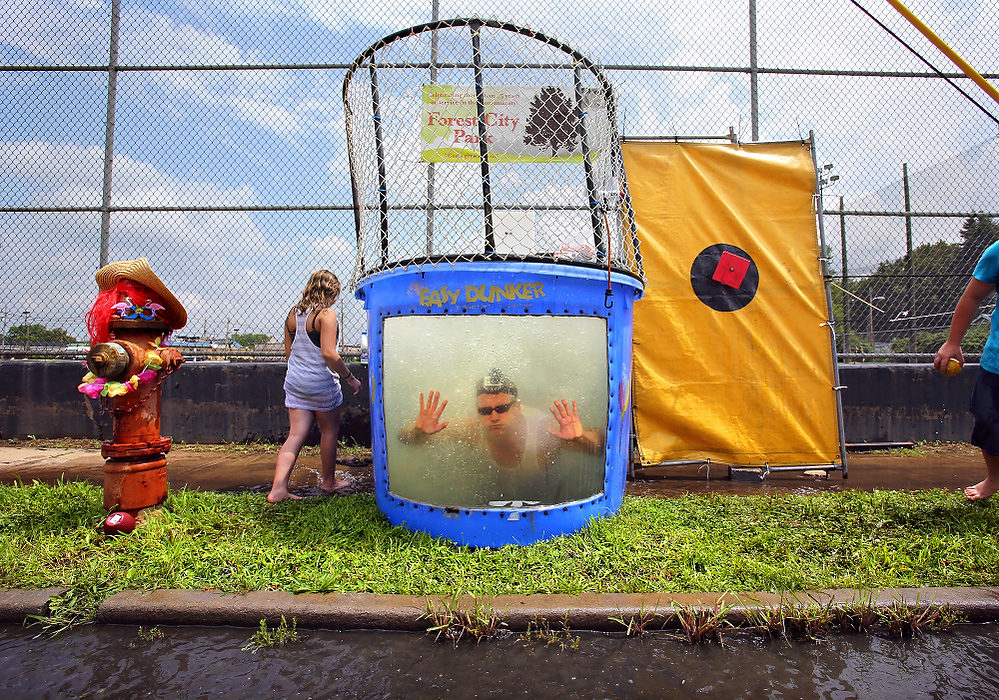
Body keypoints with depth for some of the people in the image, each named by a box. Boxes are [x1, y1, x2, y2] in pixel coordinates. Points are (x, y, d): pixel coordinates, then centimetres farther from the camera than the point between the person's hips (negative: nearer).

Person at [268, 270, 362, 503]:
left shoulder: (293, 314, 8)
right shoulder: (326, 314, -14)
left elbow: (288, 353, 14)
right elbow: (329, 354, -22)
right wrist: (350, 377, -13)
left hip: (295, 381, 6)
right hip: (321, 384, -6)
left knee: (296, 434, 7)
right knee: (329, 431, 13)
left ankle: (278, 487, 0)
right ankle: (328, 482, 27)